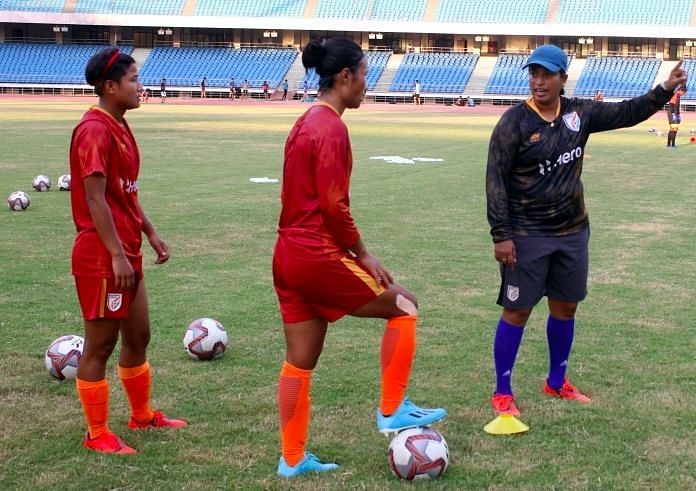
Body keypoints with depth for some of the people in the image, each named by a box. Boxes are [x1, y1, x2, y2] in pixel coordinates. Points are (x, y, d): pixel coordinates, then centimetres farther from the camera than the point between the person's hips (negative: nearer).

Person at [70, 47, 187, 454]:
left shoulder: (119, 128, 12)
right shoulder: (95, 131, -18)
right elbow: (94, 199, -22)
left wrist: (150, 233, 19)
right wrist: (117, 255, -23)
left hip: (127, 253, 10)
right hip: (102, 256, -10)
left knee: (138, 337, 19)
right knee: (100, 344, 2)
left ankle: (143, 415, 35)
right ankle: (97, 435, 13)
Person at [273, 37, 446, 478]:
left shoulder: (306, 123, 13)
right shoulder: (332, 128, -16)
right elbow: (334, 205, -19)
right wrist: (363, 255, -9)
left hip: (290, 255, 9)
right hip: (319, 257, -9)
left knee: (300, 361, 13)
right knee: (404, 306, 8)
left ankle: (292, 460, 19)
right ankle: (393, 411, 11)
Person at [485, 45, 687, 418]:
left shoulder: (580, 114, 2)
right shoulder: (515, 122, -13)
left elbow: (627, 113, 14)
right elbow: (496, 180, -14)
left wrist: (664, 90, 2)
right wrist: (501, 235, -18)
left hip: (572, 232, 6)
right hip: (526, 237, -6)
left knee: (566, 307, 15)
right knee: (517, 311, -2)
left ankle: (557, 383, 33)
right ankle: (502, 393, 11)